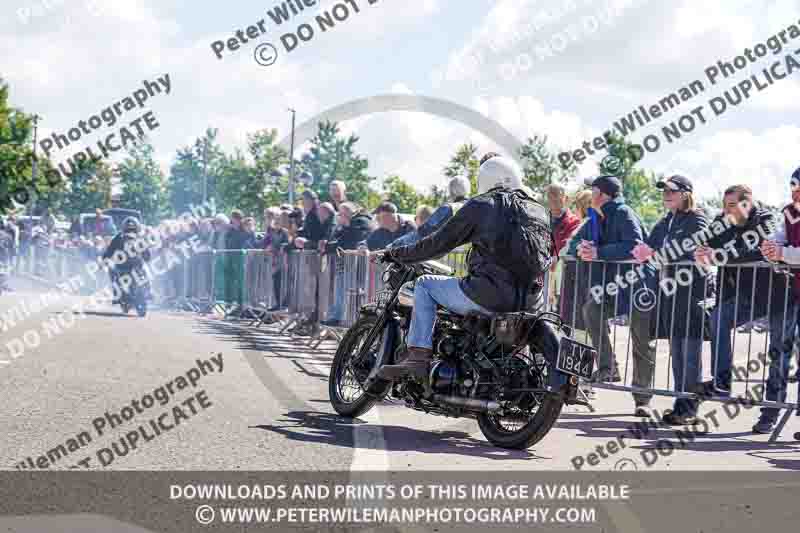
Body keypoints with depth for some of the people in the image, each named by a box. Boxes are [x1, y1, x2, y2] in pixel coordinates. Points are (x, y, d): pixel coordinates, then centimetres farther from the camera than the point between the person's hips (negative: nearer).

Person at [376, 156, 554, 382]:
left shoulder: (481, 206, 2)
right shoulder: (539, 211, 16)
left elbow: (440, 242, 6)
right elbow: (548, 254, 23)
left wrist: (398, 253, 18)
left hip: (488, 295, -6)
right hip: (530, 302, 6)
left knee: (424, 285, 15)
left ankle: (418, 357, 1)